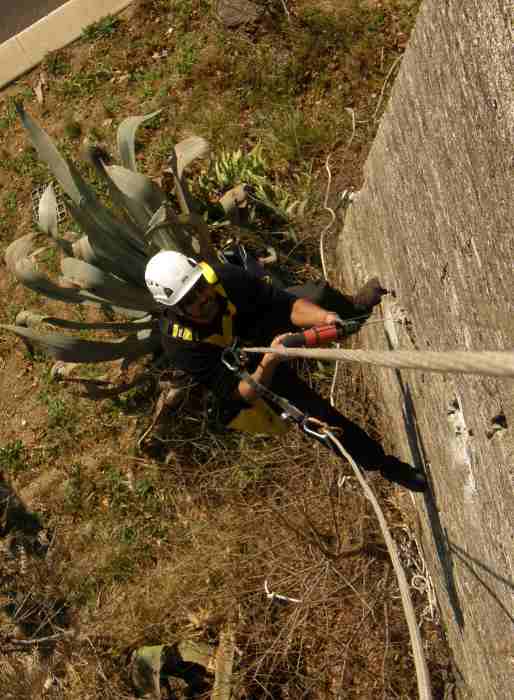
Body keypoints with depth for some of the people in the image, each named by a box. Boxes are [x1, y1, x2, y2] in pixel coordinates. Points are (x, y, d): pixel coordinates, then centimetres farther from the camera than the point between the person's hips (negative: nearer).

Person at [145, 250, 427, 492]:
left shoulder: (222, 277, -31)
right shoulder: (182, 345, -36)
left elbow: (286, 303, -27)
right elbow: (242, 394, -33)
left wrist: (324, 317, -46)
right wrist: (269, 362, -51)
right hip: (251, 371, -3)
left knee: (315, 294, -18)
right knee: (315, 413, -16)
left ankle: (353, 307, 19)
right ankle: (380, 462, 7)